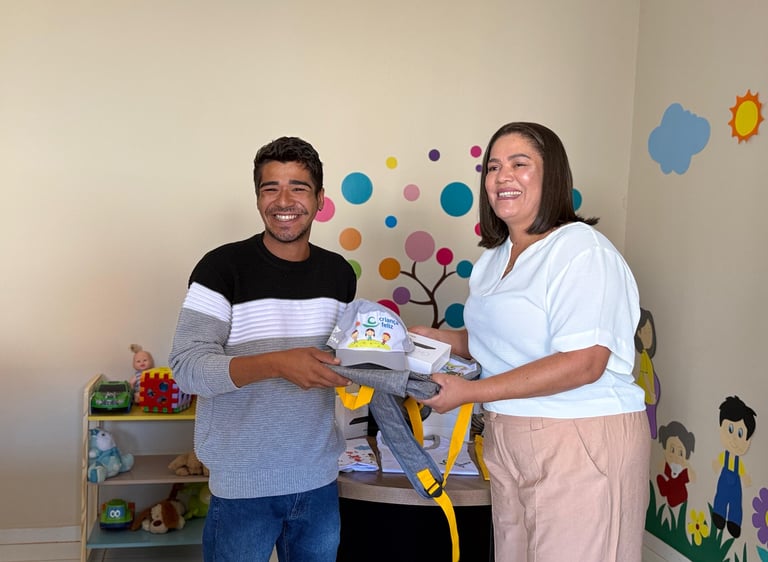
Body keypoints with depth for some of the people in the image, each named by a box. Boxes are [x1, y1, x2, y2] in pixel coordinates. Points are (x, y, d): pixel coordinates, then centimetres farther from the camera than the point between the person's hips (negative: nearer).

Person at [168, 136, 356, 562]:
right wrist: (277, 364, -30)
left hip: (319, 479, 5)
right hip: (244, 483, -4)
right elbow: (186, 367, -17)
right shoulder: (222, 267, -11)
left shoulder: (339, 274, 4)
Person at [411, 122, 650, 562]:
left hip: (583, 442, -8)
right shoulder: (494, 257, 12)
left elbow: (583, 362, -24)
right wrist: (437, 338, 4)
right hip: (508, 439, 8)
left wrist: (470, 392, -22)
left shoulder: (582, 250, -16)